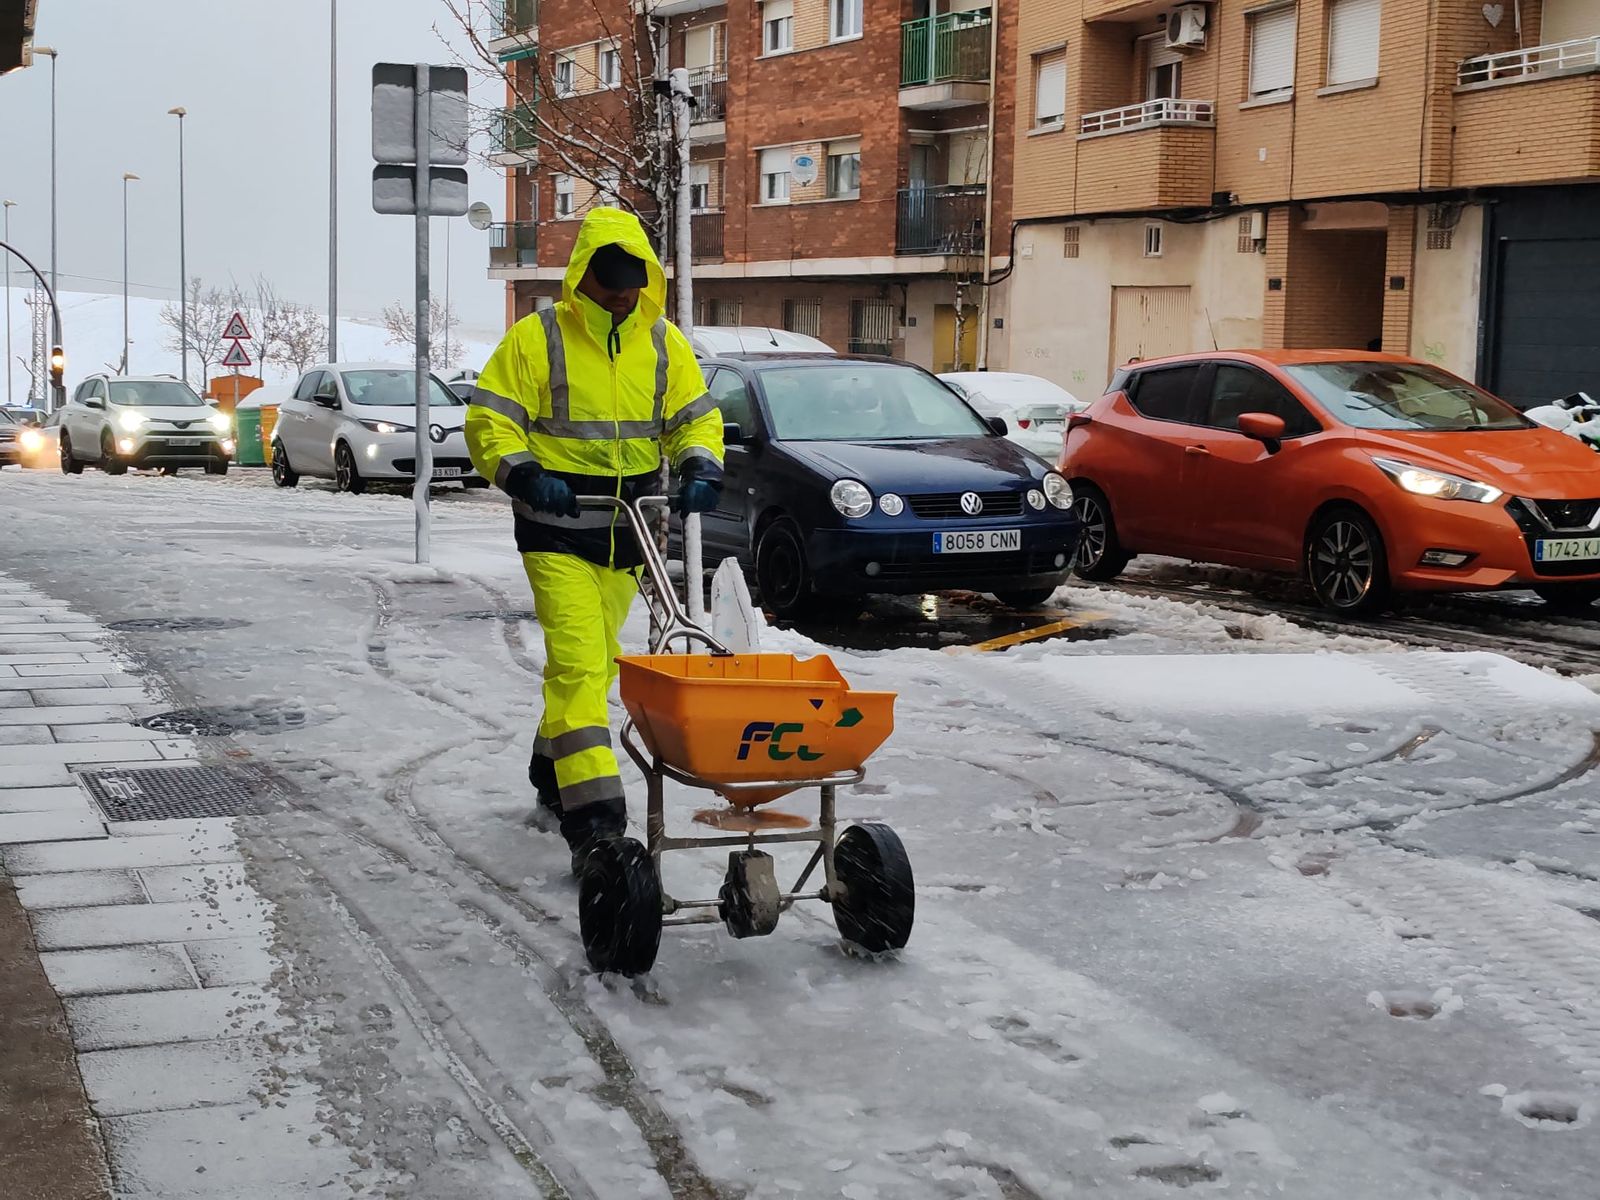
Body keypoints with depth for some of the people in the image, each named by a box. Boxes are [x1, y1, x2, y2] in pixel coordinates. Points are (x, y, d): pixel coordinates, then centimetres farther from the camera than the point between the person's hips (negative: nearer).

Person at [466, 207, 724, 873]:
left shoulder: (664, 343, 7)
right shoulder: (536, 339, -6)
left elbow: (697, 418, 12)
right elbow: (488, 422, -5)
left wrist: (700, 469, -8)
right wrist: (524, 474, -22)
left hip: (629, 529, 5)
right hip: (558, 526, -5)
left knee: (595, 660, 17)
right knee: (577, 663, -16)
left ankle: (553, 771, 40)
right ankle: (593, 820, -22)